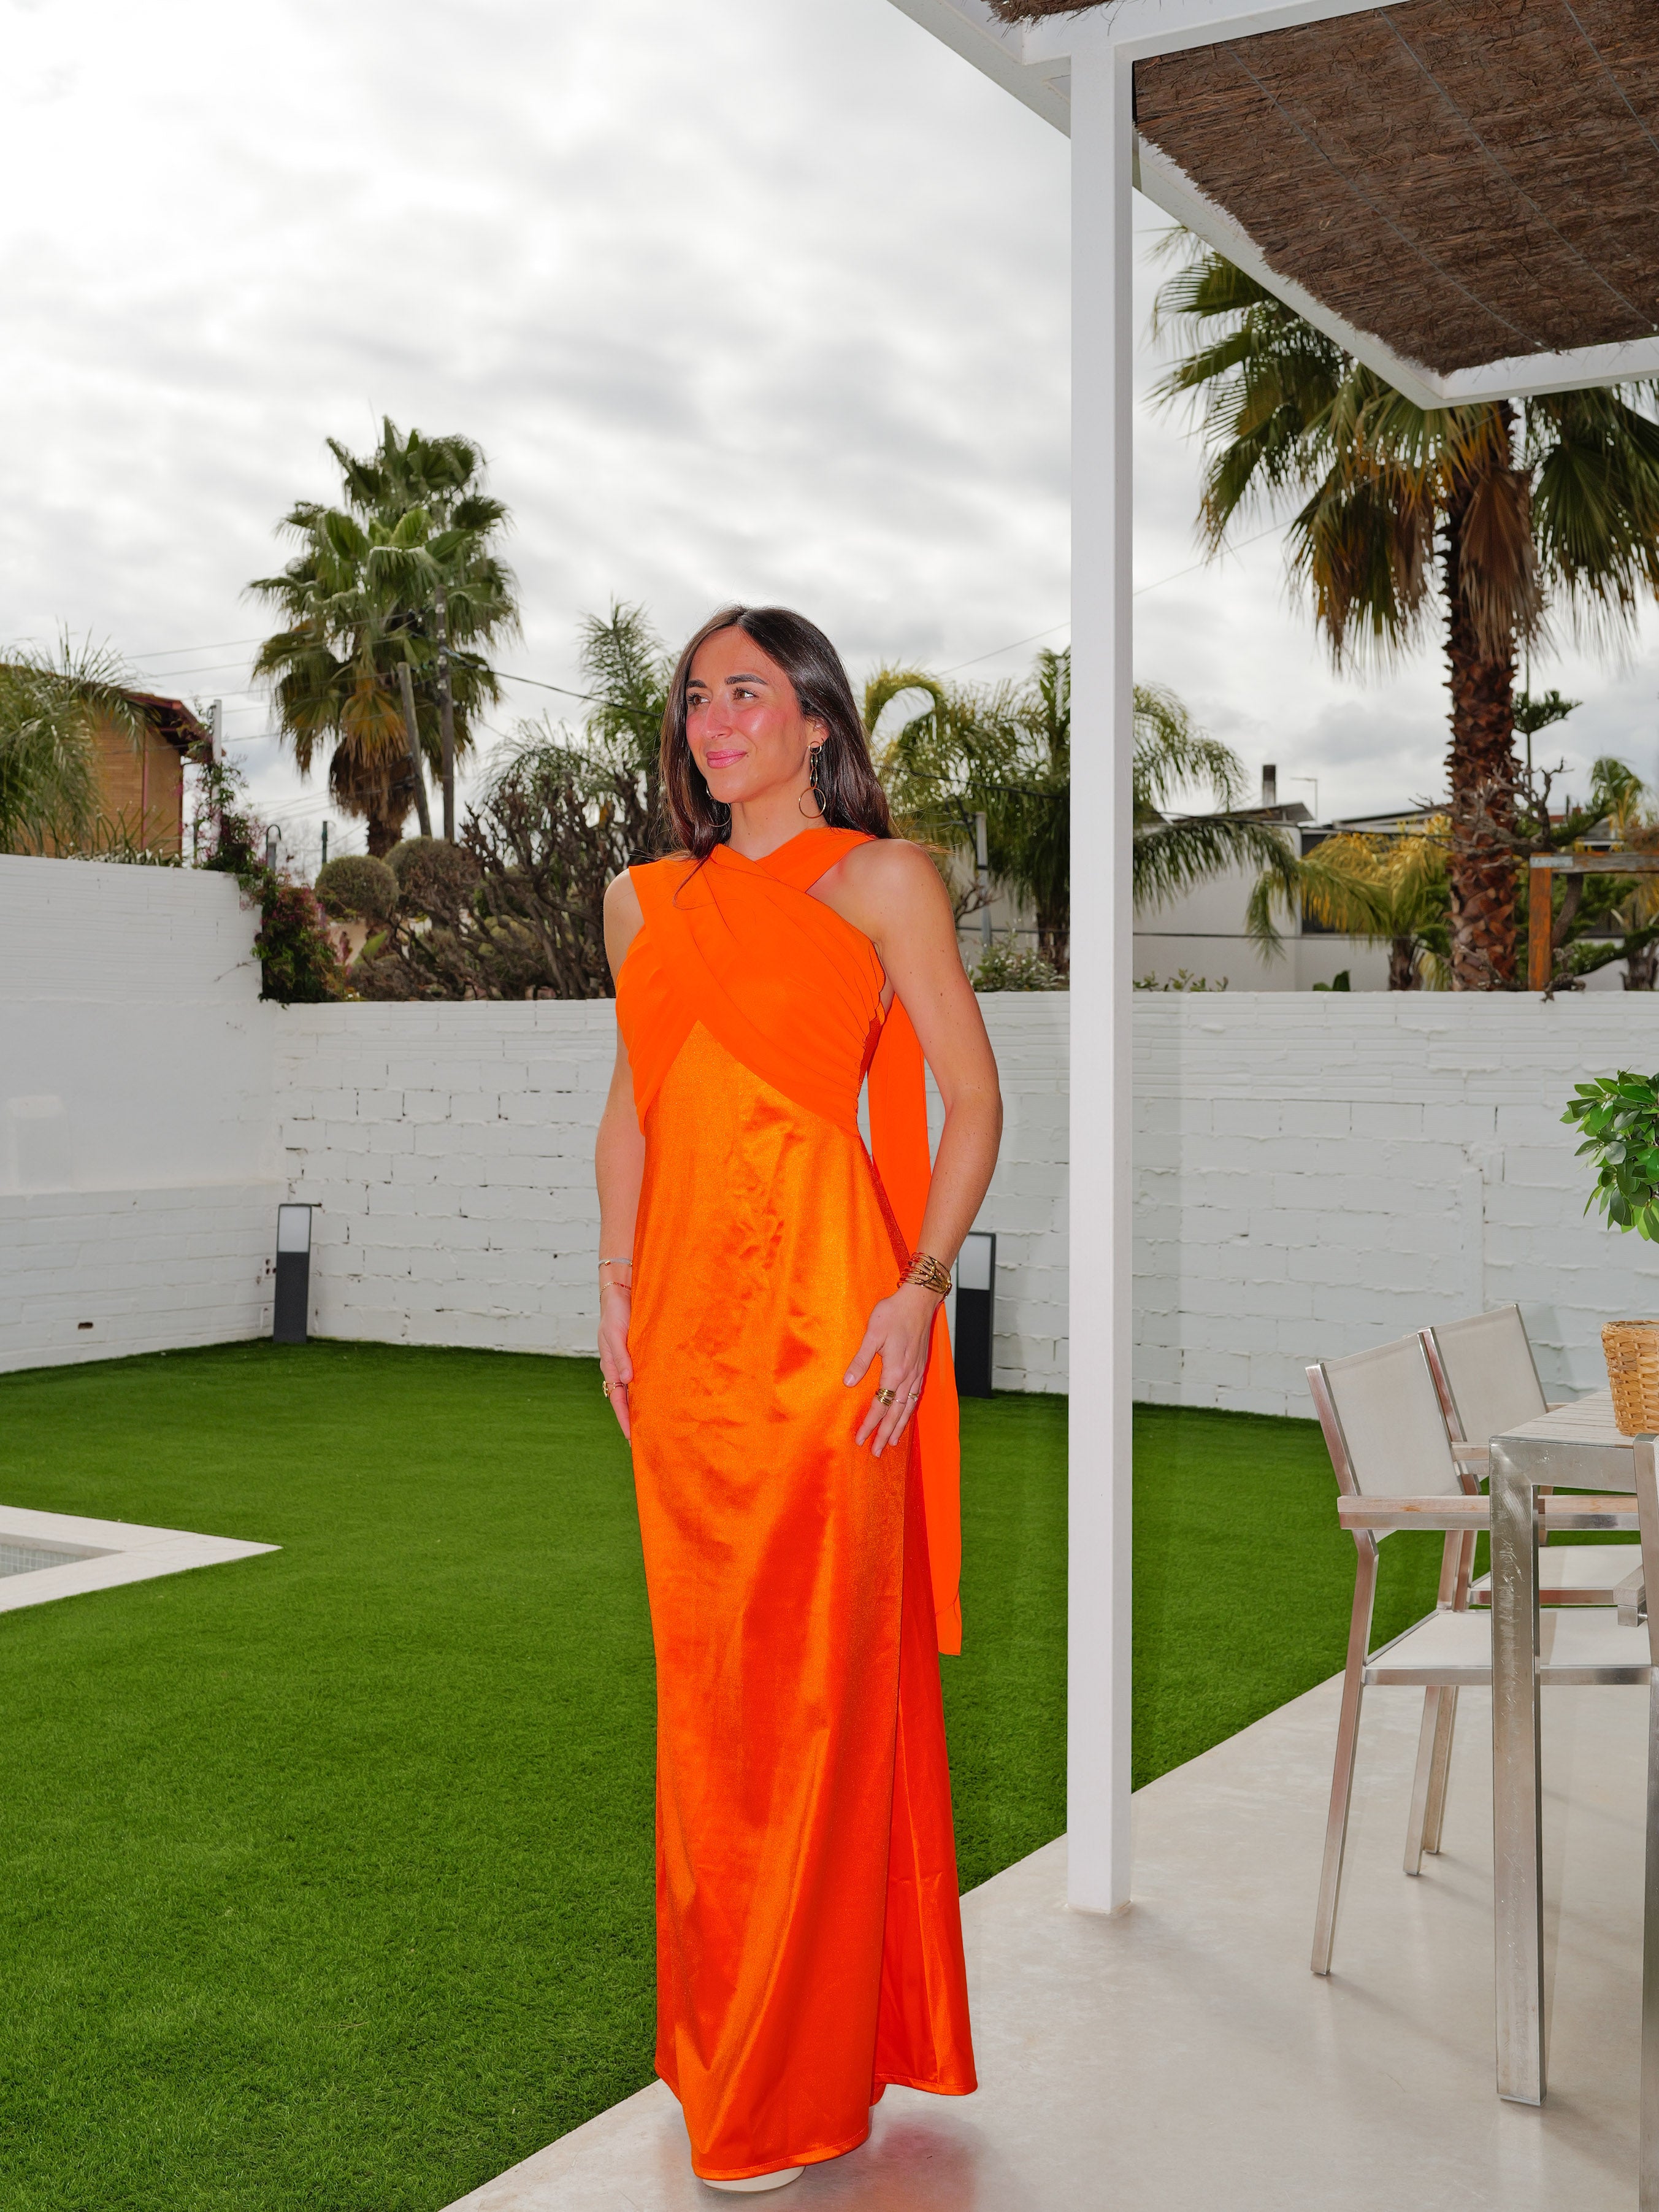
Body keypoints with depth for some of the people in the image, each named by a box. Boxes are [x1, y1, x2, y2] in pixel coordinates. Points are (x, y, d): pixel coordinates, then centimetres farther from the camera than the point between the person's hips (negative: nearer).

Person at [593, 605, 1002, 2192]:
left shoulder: (880, 879, 0)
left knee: (818, 1674, -1)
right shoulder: (648, 900, 15)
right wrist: (617, 1291, 12)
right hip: (686, 1323, 5)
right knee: (703, 1677, 11)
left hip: (821, 1313, -5)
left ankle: (806, 2077, 12)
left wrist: (920, 1287, -13)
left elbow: (970, 1100, -3)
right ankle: (719, 2037, 27)